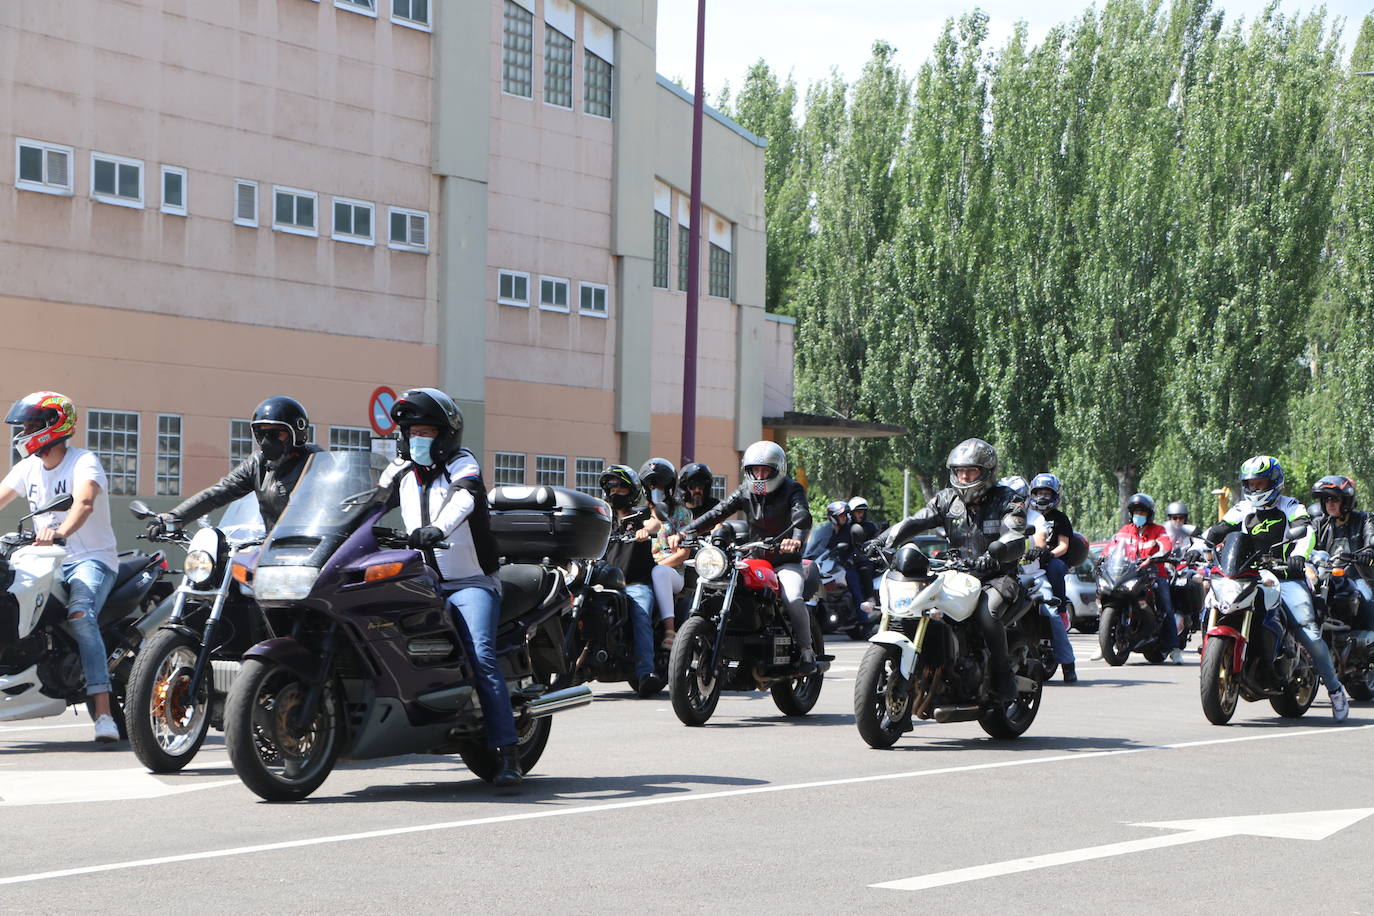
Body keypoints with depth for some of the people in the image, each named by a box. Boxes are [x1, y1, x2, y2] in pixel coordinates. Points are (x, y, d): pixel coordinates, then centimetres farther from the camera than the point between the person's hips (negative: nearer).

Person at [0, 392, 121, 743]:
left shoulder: (84, 462, -11)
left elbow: (84, 503, -31)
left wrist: (60, 532, -51)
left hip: (92, 559, -7)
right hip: (48, 560, 7)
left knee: (80, 615, -31)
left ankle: (103, 713, -37)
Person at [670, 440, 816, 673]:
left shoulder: (792, 490, -6)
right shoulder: (745, 492, 6)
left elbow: (802, 516, -26)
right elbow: (716, 513, -6)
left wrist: (796, 539, -51)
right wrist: (683, 533, -21)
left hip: (785, 560, -4)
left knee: (793, 599, -30)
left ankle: (806, 651, -14)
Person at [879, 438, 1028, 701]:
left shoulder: (1007, 500, -3)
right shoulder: (947, 499, 9)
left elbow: (1016, 541, -20)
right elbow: (914, 522, -3)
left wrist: (994, 553, -43)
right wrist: (880, 542, -21)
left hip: (997, 577, -5)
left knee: (986, 614, -33)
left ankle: (1003, 674, -14)